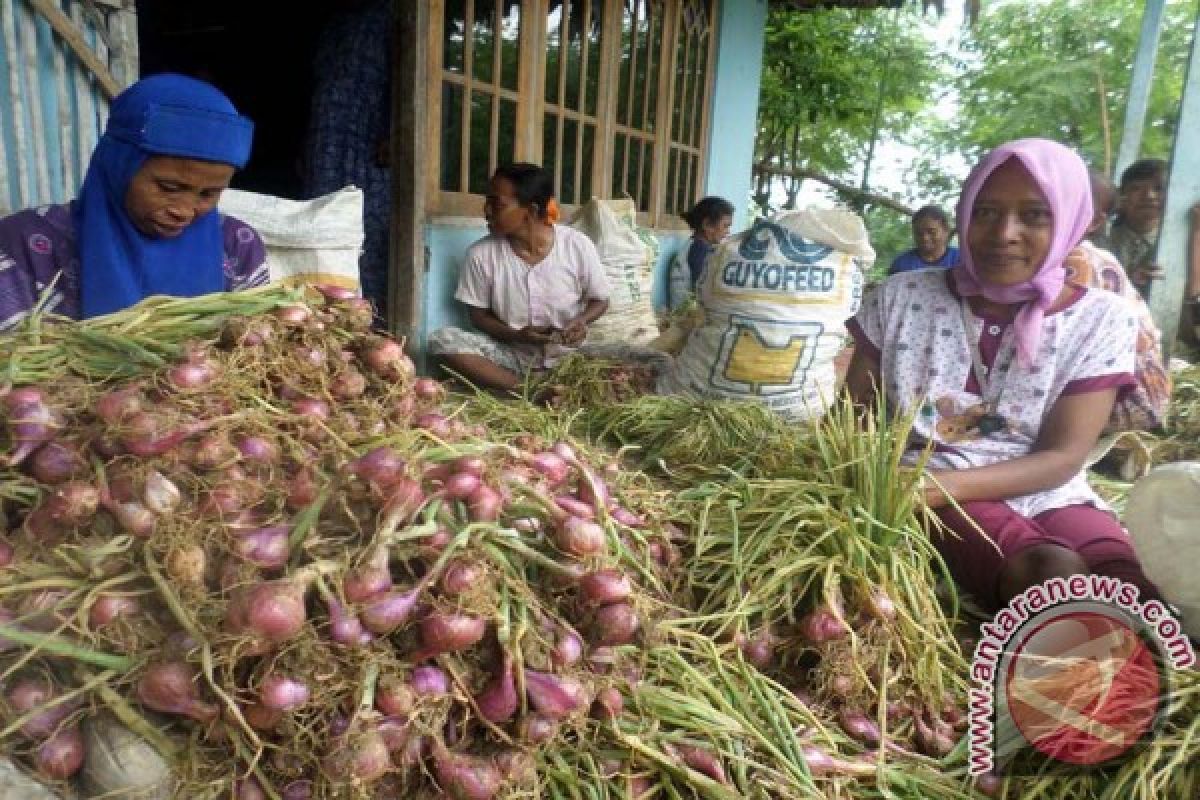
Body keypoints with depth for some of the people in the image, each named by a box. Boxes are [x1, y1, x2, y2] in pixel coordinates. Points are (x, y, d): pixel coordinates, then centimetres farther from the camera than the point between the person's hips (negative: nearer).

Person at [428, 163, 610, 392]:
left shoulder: (577, 246, -10)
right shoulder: (481, 254, -8)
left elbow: (600, 300, 4)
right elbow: (477, 313, 2)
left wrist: (581, 321, -18)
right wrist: (515, 335, -16)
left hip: (567, 353, -1)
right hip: (512, 352, 2)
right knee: (442, 339, -25)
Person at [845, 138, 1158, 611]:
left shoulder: (1102, 319, 2)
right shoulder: (901, 299, 2)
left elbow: (1062, 458, -5)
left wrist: (948, 483, -23)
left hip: (1050, 495, 2)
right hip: (933, 492, -1)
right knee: (1057, 578, -31)